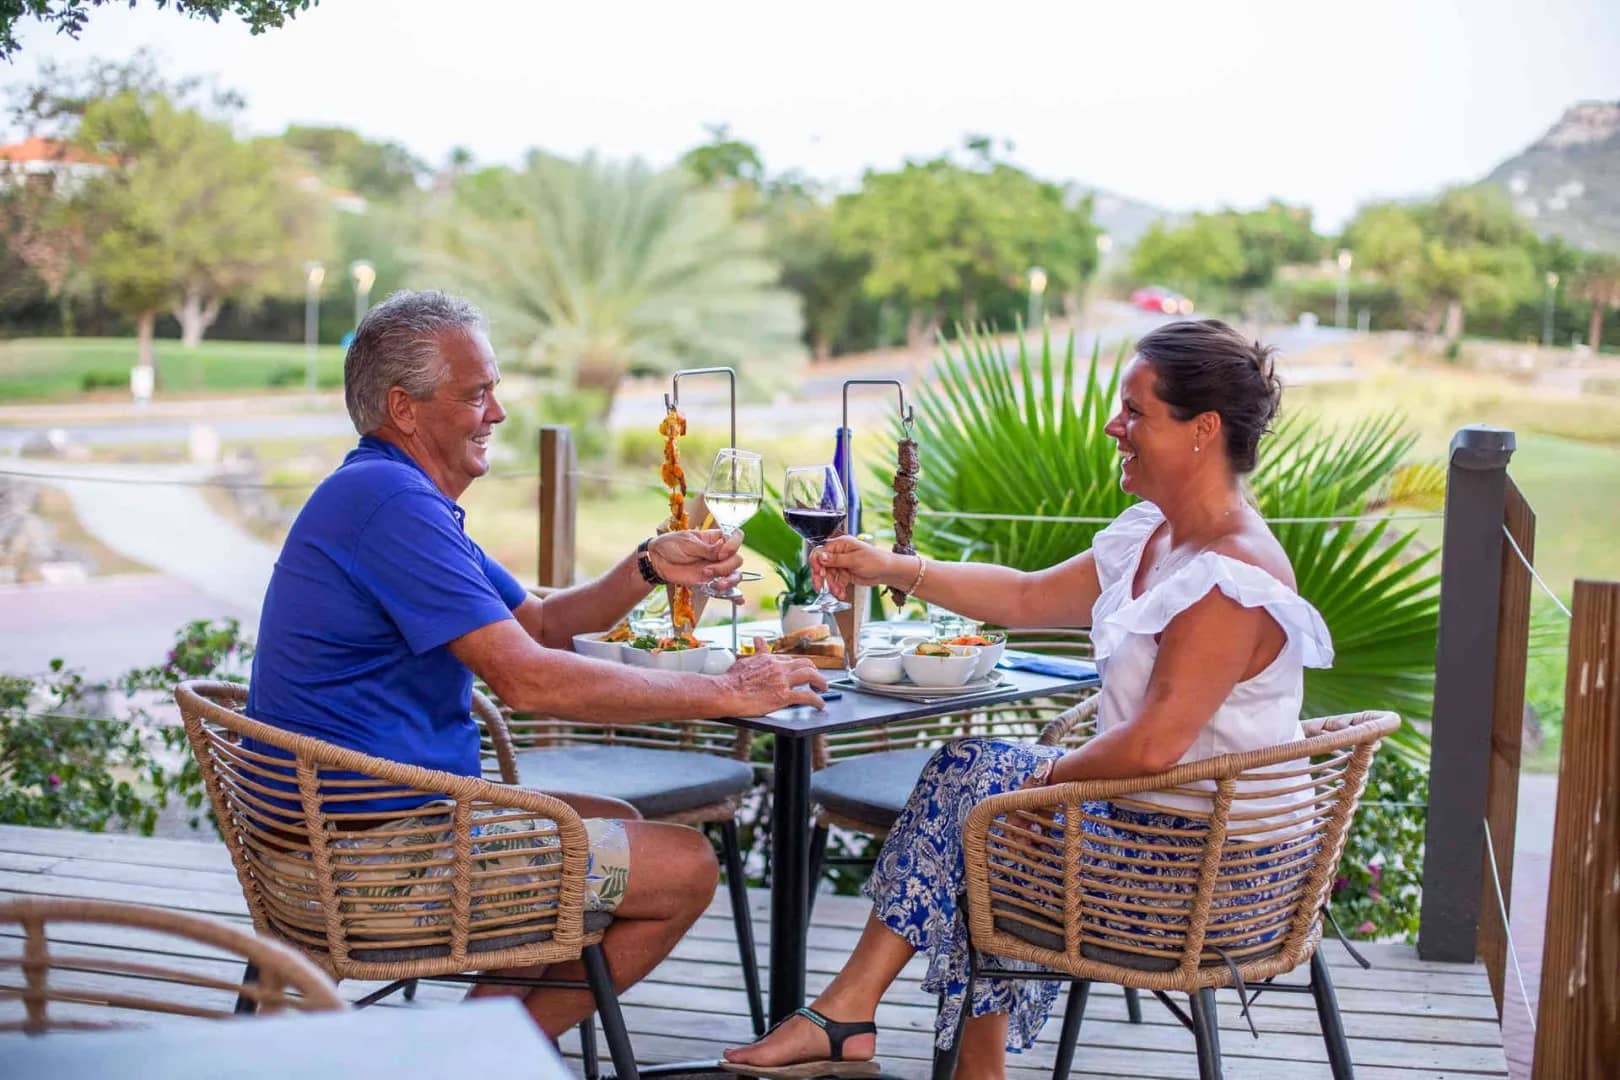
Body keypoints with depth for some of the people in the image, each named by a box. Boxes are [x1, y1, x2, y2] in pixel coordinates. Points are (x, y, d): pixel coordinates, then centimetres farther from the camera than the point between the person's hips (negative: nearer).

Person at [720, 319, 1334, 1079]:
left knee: (976, 782, -3)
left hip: (1199, 861, -9)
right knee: (966, 773, 7)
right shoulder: (1151, 536, 7)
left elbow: (1152, 747, -30)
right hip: (1152, 819, 9)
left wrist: (1052, 776, -13)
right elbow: (1030, 598, 15)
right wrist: (896, 572, 8)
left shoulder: (1231, 582, -25)